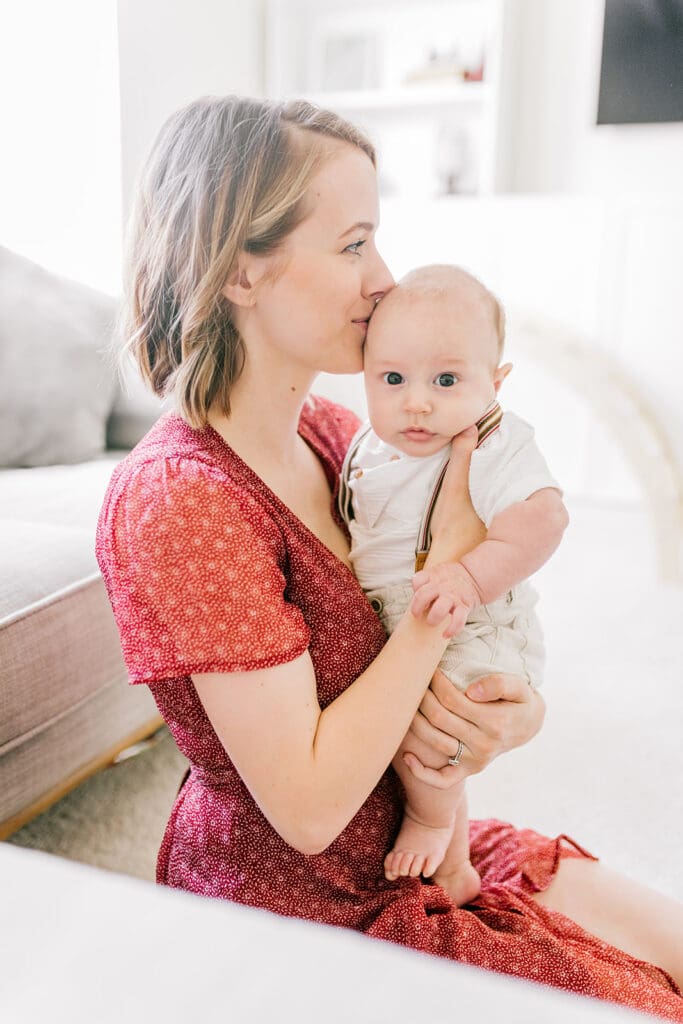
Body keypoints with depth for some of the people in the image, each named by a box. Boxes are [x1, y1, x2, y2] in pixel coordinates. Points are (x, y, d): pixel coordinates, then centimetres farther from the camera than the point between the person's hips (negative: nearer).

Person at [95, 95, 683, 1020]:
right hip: (295, 905, -6)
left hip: (405, 836, 7)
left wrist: (518, 709, -15)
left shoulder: (339, 432, -2)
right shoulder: (178, 497, -26)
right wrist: (451, 559, -23)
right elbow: (309, 807, -25)